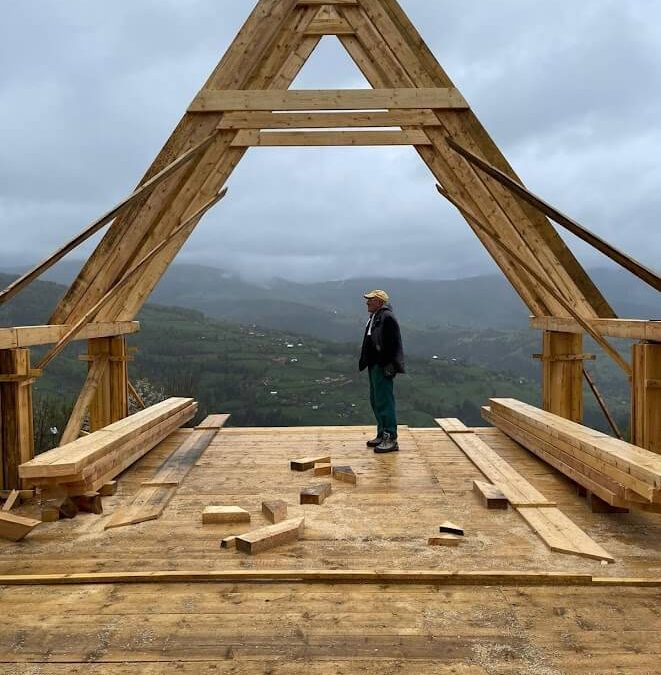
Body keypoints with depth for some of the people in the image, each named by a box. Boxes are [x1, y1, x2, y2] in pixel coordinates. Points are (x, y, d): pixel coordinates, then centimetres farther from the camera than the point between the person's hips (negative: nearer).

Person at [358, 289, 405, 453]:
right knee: (376, 401, 16)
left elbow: (393, 344, -21)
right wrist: (366, 362, 20)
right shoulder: (374, 317, 17)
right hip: (374, 366, 11)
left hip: (383, 367, -11)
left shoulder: (387, 317, -15)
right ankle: (382, 435, 26)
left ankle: (391, 439, -4)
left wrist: (389, 365, -23)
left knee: (384, 402, -8)